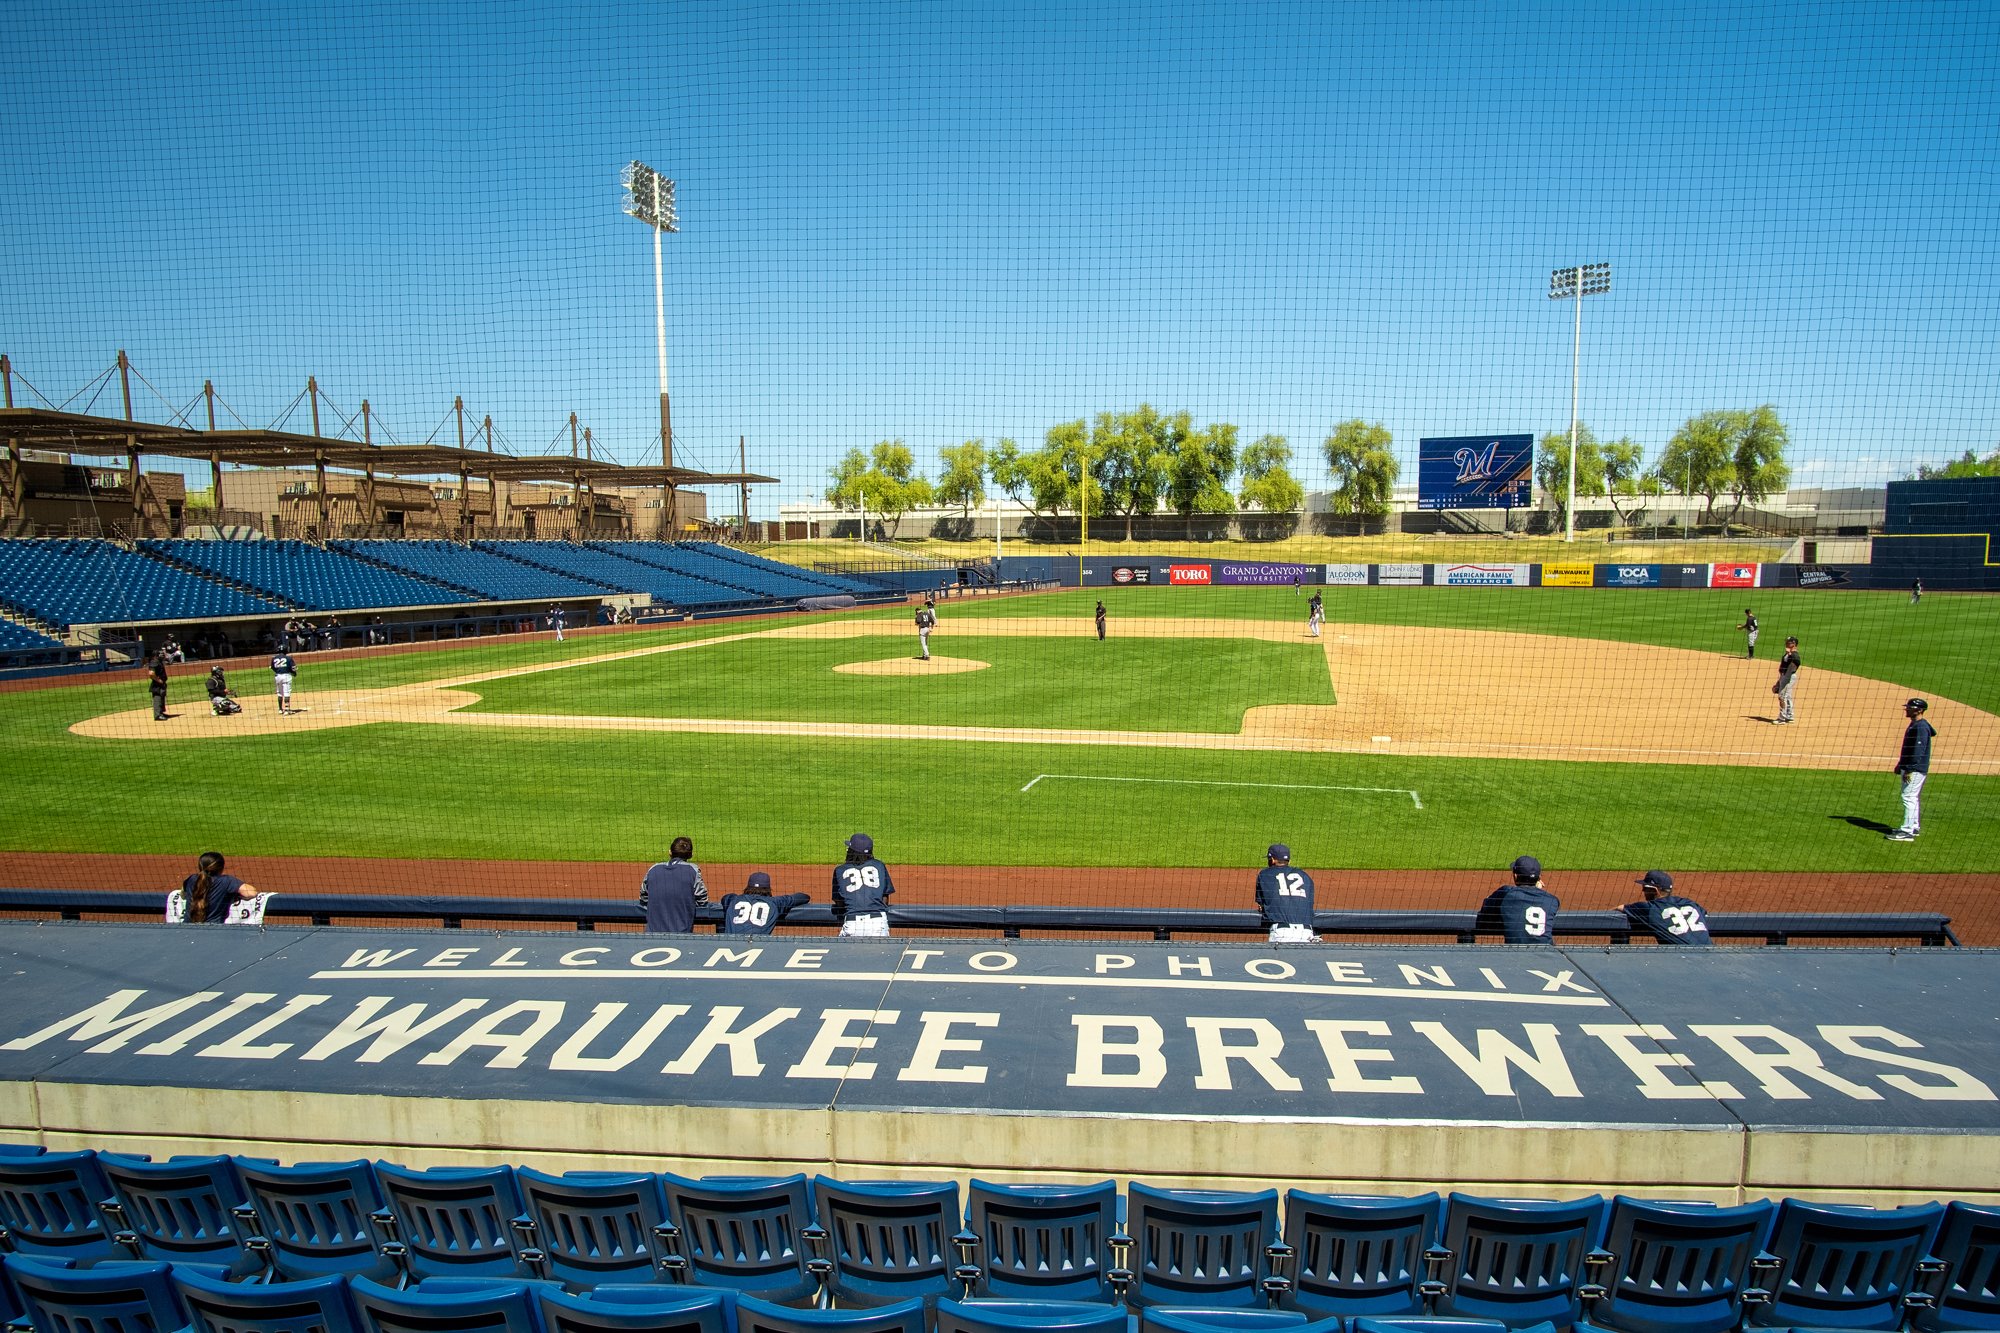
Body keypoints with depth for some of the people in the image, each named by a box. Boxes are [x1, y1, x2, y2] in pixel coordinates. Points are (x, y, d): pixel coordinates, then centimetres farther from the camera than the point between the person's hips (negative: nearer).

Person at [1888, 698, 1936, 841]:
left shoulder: (1921, 727, -16)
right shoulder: (1914, 725, 15)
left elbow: (1918, 750, -22)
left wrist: (1910, 769, -24)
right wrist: (1901, 765, 22)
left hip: (1916, 769, -11)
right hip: (1910, 768, 11)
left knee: (1909, 797, -12)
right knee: (1912, 798, 17)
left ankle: (1907, 832, -13)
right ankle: (1914, 827, 25)